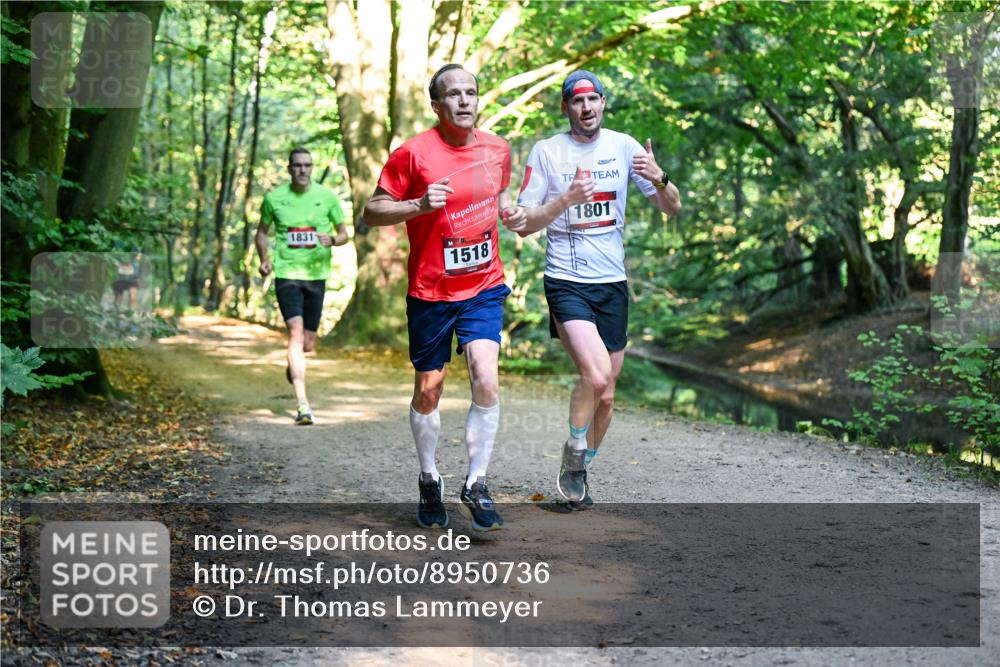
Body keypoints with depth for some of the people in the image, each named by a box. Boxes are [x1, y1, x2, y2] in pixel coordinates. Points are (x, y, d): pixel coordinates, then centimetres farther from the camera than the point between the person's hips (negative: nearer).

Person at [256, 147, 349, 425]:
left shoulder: (327, 197, 2)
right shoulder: (274, 199, 1)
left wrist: (333, 240, -14)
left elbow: (344, 233, 9)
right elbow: (262, 231, 16)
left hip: (316, 274, 2)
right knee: (296, 333, -17)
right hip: (286, 274, -2)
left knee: (308, 344, 7)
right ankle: (303, 405, -20)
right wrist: (264, 259, -1)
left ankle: (293, 365, 46)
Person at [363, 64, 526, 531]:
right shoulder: (414, 153, -10)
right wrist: (419, 205, -24)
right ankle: (429, 481, 29)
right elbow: (372, 212, -7)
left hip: (484, 287, 2)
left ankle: (476, 485, -1)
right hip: (430, 291, -2)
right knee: (428, 390, 8)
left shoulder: (498, 149, 4)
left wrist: (511, 209, 2)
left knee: (486, 381, -14)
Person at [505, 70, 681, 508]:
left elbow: (672, 208, 6)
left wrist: (658, 178, -15)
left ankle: (578, 472, 28)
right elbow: (523, 225, -3)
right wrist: (566, 199, -18)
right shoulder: (546, 151, -1)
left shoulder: (623, 146, 6)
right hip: (566, 282, -4)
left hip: (612, 283, 4)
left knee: (605, 394, 8)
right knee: (595, 375, -24)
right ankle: (572, 459, -1)